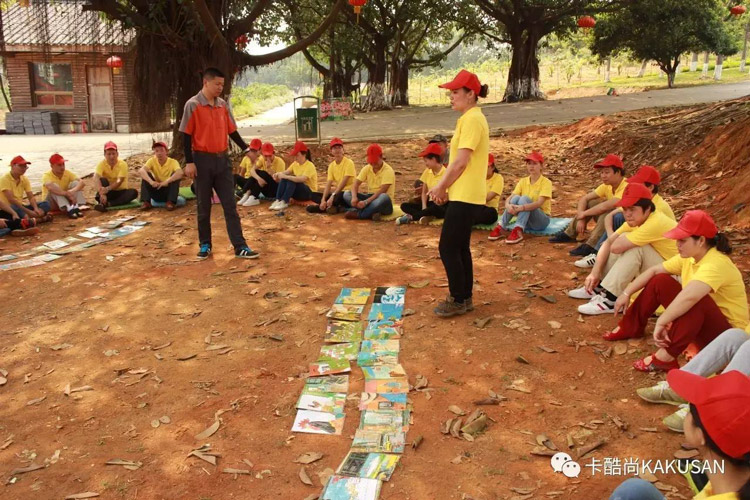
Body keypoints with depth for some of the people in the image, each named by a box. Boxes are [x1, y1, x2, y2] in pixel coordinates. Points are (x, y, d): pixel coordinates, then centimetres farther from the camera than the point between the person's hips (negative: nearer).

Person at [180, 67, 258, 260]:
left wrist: (246, 148, 1)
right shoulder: (192, 105, -7)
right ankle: (205, 245, 19)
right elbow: (187, 135, -7)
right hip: (202, 160, -4)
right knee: (204, 206, 6)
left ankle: (240, 247, 3)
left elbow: (232, 131, 13)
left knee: (230, 205, 2)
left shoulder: (223, 105, 8)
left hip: (222, 159, 4)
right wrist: (189, 162, -12)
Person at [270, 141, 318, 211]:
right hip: (297, 191, 7)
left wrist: (285, 176, -36)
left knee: (291, 179, -31)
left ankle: (284, 202, -33)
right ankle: (278, 200, -25)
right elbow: (286, 172, -5)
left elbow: (302, 179, -34)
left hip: (309, 193, -7)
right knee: (283, 179, -18)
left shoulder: (310, 166, -18)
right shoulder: (295, 164, 5)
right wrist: (278, 174, -28)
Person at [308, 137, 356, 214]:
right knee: (314, 196, -8)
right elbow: (328, 184, -1)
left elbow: (344, 182, -20)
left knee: (339, 196, -40)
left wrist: (332, 196, -26)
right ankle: (336, 207, -19)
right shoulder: (331, 165, 6)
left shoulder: (349, 163, -11)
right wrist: (323, 199, -17)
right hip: (338, 192, 7)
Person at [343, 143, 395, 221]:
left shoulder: (388, 171, -15)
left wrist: (366, 202, -34)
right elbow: (356, 184, -3)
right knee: (347, 194, -11)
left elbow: (382, 191, -25)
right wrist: (354, 197, -25)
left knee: (383, 197, -41)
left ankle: (358, 214, -26)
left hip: (384, 204, -6)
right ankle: (372, 213, -29)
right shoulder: (367, 168, 2)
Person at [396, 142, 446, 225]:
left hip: (442, 206, -7)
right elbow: (424, 192, 9)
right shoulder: (427, 172, 7)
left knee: (434, 208, -42)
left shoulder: (445, 173, -12)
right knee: (404, 206, -11)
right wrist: (424, 207, -8)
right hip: (431, 203, 7)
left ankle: (410, 217, -25)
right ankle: (427, 215, -31)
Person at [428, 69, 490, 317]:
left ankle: (459, 300, 8)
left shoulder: (472, 119, -16)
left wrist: (440, 187, -9)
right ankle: (465, 297, 24)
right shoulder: (471, 118, 16)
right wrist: (443, 186, 9)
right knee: (460, 247, 15)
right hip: (466, 195, 10)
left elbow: (461, 161, -20)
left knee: (448, 248, -3)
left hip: (465, 196, -10)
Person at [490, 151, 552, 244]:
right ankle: (500, 227, -27)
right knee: (516, 198, -23)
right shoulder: (523, 181, 4)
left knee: (524, 198, -29)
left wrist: (522, 207, -41)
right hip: (525, 221, 4)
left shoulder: (546, 182, -10)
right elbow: (509, 198, -8)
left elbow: (539, 203, -25)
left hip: (541, 220, -4)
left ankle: (518, 231, -41)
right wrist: (507, 205, -32)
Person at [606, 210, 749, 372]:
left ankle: (666, 357, -33)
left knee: (696, 301, -40)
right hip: (700, 323, 9)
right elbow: (654, 270, 3)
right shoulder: (690, 257, -3)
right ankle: (631, 327, 12)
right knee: (660, 281, 0)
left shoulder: (716, 264, -30)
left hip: (729, 333, -9)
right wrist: (626, 293, -2)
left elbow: (689, 297, -46)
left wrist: (661, 322, -41)